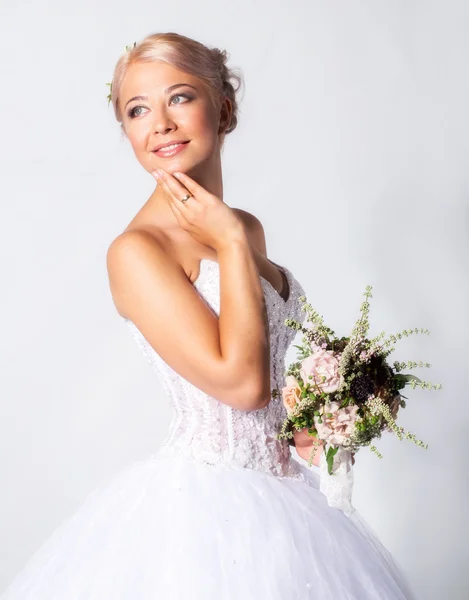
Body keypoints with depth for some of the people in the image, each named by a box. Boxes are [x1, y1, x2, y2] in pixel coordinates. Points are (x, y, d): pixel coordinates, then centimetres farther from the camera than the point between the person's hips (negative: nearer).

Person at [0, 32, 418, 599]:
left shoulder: (246, 229, 6)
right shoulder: (136, 249, -18)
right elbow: (238, 381, -25)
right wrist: (232, 245, -18)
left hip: (278, 484, 8)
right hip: (206, 502, -7)